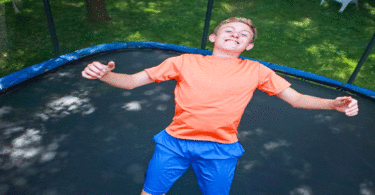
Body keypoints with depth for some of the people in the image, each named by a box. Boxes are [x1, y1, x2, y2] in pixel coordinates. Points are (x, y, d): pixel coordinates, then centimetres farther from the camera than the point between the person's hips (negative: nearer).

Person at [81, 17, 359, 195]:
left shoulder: (256, 71, 5)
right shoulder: (184, 61, 1)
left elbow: (296, 98, 7)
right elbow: (131, 81, 0)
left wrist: (334, 104, -11)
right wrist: (104, 75, -18)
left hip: (220, 151, 1)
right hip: (174, 142, 0)